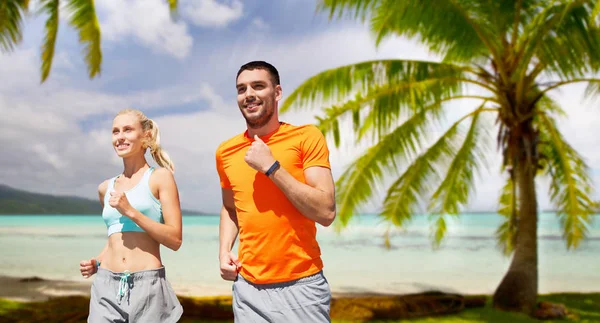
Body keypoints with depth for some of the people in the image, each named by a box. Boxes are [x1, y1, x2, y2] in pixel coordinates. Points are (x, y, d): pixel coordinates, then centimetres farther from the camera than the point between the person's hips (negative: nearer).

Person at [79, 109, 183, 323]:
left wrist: (130, 211, -15)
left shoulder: (160, 177, -2)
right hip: (106, 285, 4)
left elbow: (175, 240, -9)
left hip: (147, 286, -4)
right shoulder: (106, 188, 13)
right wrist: (97, 262, 8)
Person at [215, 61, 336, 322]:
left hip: (301, 285, -3)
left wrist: (271, 166, -18)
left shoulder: (307, 137, -7)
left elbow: (326, 212, -15)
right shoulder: (226, 152, 4)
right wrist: (224, 250, 3)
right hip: (248, 287, 4)